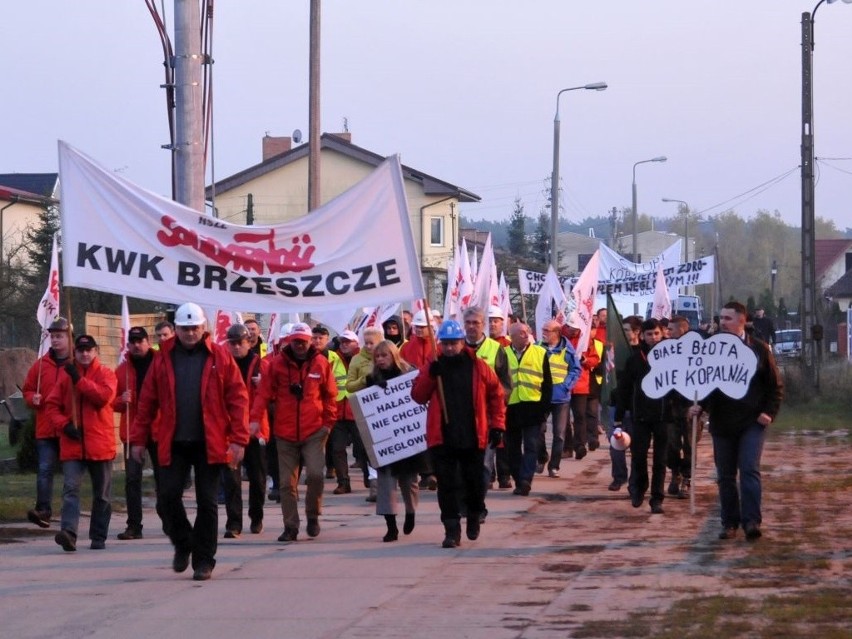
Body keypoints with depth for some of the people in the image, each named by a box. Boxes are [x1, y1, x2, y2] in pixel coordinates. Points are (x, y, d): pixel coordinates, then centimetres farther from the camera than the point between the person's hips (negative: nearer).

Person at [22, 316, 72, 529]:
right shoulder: (42, 364, 8)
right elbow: (27, 390, 17)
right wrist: (32, 399, -3)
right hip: (46, 429, 2)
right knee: (45, 469, -7)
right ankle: (43, 509, -12)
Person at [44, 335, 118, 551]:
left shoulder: (105, 374, 2)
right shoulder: (66, 376, 10)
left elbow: (104, 396, -17)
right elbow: (52, 405, 9)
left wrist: (79, 380, -17)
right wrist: (64, 424, -8)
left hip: (100, 444, -1)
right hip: (72, 444, 1)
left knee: (102, 494, 8)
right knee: (71, 488, -14)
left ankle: (99, 537, 18)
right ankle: (68, 533, -25)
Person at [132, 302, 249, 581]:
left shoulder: (219, 357, 0)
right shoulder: (164, 358, 5)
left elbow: (238, 398, -3)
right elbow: (147, 401, 6)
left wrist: (238, 439, -10)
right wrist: (138, 439, 4)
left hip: (209, 443, -2)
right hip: (173, 443, 2)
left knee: (207, 502, 3)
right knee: (168, 495, -3)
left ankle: (203, 560, 11)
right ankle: (183, 544, 21)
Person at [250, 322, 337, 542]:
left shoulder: (321, 364, 2)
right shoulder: (278, 364, 1)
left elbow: (330, 395, 8)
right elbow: (264, 393, -2)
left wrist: (328, 422, 2)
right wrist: (256, 419, -13)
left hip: (314, 431, -1)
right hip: (285, 433, 1)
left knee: (315, 474, -16)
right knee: (287, 483, 3)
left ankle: (313, 515, 8)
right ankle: (290, 527, 12)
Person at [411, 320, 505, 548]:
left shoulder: (477, 366, 0)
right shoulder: (432, 367, 2)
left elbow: (496, 395, 5)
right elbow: (418, 396, -3)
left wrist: (497, 426, 2)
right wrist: (430, 375, -18)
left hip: (473, 438, 0)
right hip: (442, 438, 0)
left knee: (474, 482, 12)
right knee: (447, 484, -3)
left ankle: (474, 518, 36)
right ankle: (452, 529, 0)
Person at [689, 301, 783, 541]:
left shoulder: (759, 349, 0)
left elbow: (776, 386, 4)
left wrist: (769, 412, -8)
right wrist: (699, 404, -8)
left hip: (752, 422, -3)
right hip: (722, 423, 3)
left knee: (749, 470, -15)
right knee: (725, 476, 6)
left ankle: (751, 521, -18)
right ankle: (730, 523, 13)